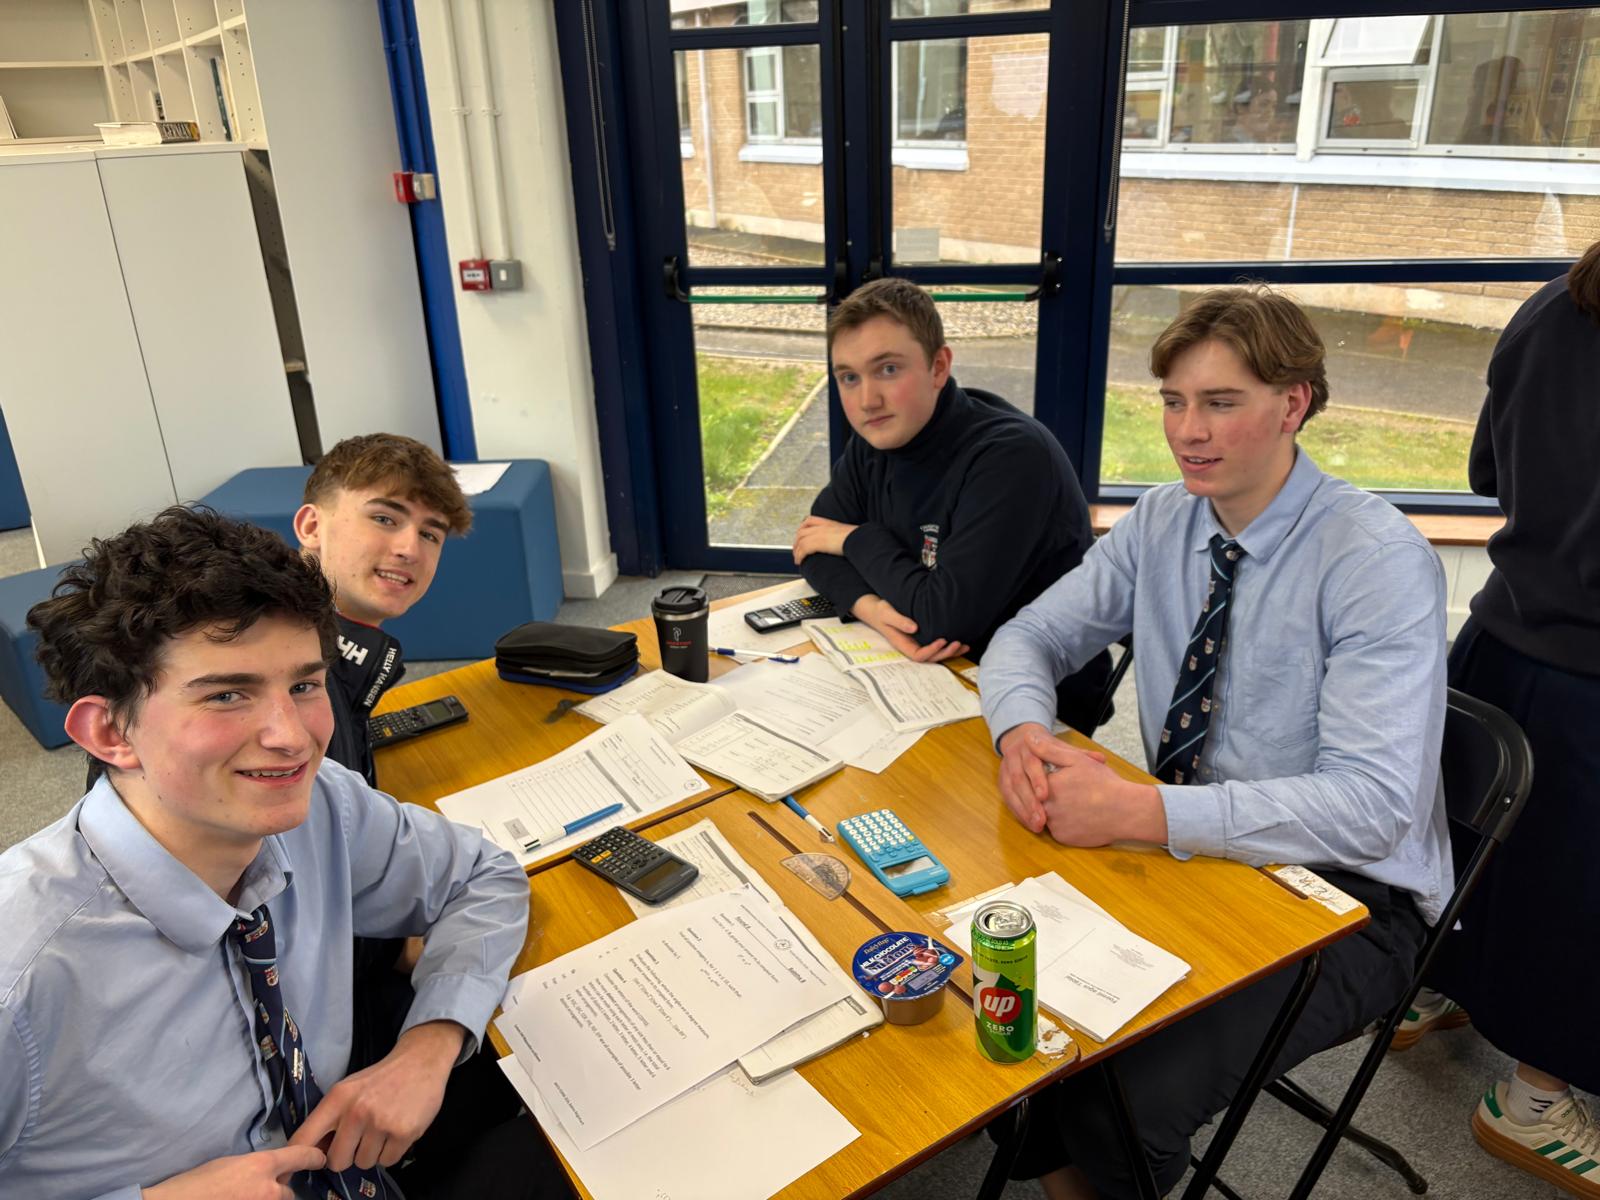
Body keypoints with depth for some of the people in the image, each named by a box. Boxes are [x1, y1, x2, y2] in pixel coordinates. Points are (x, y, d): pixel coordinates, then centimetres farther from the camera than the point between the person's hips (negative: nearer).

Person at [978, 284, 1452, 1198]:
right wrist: (1024, 733, -20)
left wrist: (1142, 812, -34)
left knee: (1123, 1101, -25)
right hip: (1188, 851, 5)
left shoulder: (1381, 561, -18)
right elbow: (1030, 636, 4)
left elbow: (1372, 802, -25)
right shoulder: (1161, 523, 0)